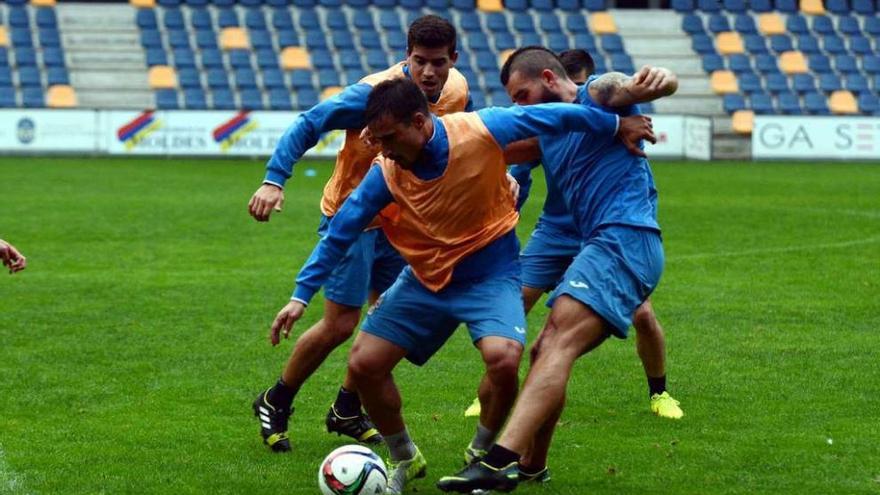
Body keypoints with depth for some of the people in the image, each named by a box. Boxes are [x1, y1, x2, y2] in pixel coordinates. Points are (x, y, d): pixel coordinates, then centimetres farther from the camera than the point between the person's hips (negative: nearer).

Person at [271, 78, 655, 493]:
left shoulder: (480, 131, -23)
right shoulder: (385, 174, -16)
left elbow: (549, 116, -9)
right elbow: (339, 233, -8)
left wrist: (617, 125, 3)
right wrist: (301, 295, -10)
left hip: (490, 275, -3)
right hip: (424, 280, 3)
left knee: (503, 359, -29)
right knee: (364, 364, -5)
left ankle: (482, 456, 1)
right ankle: (403, 460, 22)